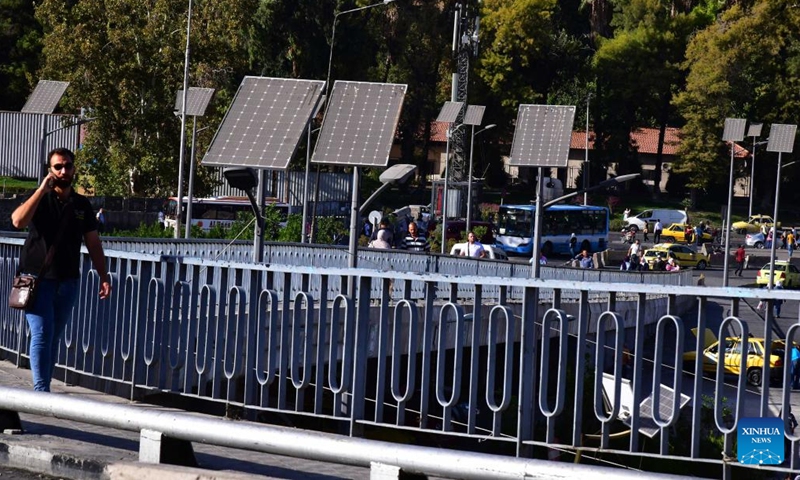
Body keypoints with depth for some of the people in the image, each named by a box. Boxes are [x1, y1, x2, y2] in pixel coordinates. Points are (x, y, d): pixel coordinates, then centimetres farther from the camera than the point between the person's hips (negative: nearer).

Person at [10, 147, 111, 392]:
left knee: (54, 337, 9)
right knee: (42, 335, -11)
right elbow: (18, 221, -21)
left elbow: (93, 242, 13)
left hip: (68, 281, 4)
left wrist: (103, 276, 6)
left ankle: (43, 388, 17)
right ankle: (41, 391, -13)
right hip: (38, 279, -4)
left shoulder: (82, 205, 10)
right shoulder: (39, 199, -1)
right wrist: (42, 189, -20)